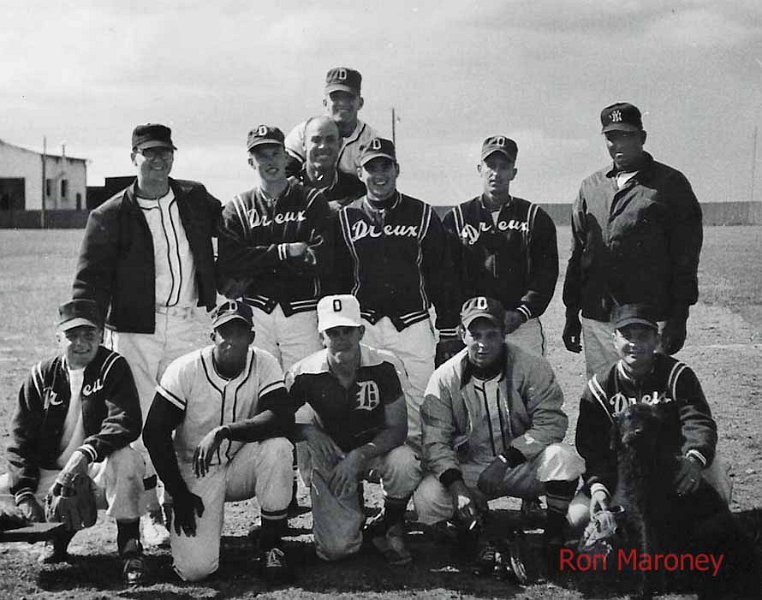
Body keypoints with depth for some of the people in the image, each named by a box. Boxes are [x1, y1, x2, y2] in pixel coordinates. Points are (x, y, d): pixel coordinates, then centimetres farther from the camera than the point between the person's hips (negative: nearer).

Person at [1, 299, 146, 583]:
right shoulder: (42, 375, 4)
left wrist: (87, 451, -37)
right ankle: (60, 531, 11)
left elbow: (127, 422, -20)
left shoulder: (113, 368, -5)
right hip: (49, 477, 4)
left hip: (99, 474, -4)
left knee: (125, 459, -36)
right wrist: (24, 494, -13)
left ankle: (130, 547, -19)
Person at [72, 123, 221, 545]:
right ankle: (150, 514, 6)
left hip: (186, 325, 3)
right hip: (133, 330, -2)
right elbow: (90, 282, -3)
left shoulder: (195, 201, 9)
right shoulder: (110, 216, 0)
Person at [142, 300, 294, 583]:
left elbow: (284, 419, -25)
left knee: (278, 446, -32)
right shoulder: (185, 370, -15)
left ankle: (270, 544, -12)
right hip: (197, 474, -2)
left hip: (242, 467, 2)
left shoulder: (264, 364, -11)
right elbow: (154, 433, -13)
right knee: (195, 567, -20)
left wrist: (224, 431, -35)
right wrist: (179, 494, -16)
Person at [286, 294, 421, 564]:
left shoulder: (382, 366, -17)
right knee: (336, 548, -15)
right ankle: (353, 509, 24)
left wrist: (359, 456, -30)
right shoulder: (304, 375, -16)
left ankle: (388, 527, -4)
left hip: (376, 447, 0)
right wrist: (306, 431, -25)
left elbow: (397, 428, -16)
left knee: (405, 465, -37)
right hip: (331, 453, 0)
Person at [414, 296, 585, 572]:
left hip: (522, 463, -1)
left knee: (563, 458, -32)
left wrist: (507, 459, -27)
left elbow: (551, 422, -16)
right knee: (427, 498, -26)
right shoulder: (445, 378, -7)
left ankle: (555, 537, -8)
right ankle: (482, 534, 4)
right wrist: (456, 484, -28)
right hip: (468, 470, 1)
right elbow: (435, 441, -11)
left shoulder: (532, 368, -10)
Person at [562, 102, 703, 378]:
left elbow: (686, 257, -2)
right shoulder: (591, 186, 15)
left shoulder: (670, 184, 2)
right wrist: (571, 314, 14)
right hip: (595, 319, 4)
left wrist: (679, 317, -8)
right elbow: (577, 253, 18)